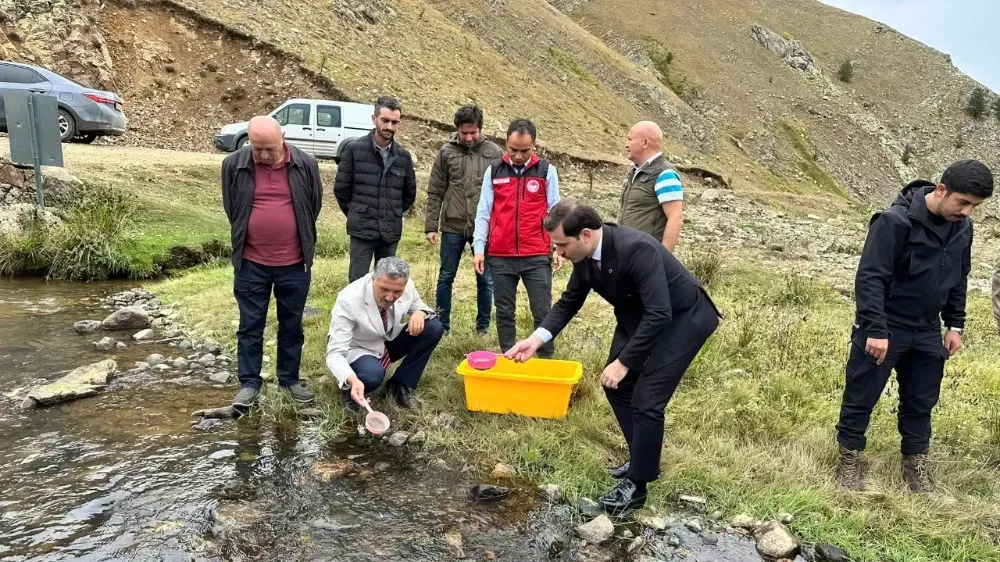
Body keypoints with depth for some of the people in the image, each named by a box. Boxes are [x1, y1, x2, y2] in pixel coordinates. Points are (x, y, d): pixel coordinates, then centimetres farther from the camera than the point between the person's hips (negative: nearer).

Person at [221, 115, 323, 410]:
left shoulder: (305, 164, -5)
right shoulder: (234, 164, -5)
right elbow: (231, 208, 9)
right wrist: (246, 237, 14)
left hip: (295, 264, 0)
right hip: (251, 263, 0)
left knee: (291, 326, 13)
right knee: (250, 326, 8)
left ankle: (290, 379, 27)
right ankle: (249, 383, 21)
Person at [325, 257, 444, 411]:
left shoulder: (407, 285, -20)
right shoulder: (348, 300, -33)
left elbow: (417, 305, 4)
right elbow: (335, 353, -33)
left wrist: (420, 313, -23)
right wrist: (353, 380, -53)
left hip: (389, 341, 6)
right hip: (357, 350, -5)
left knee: (434, 328, -15)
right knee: (373, 374, -38)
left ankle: (400, 385, -3)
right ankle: (351, 390, -1)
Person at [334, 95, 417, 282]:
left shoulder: (403, 155, 4)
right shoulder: (355, 149, -5)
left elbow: (410, 193, 17)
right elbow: (341, 188, 1)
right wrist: (355, 215, 8)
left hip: (391, 232, 3)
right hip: (362, 230, -3)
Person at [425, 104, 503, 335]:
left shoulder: (494, 153, 0)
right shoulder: (446, 152, 1)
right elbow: (435, 192, 3)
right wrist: (431, 226, -2)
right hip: (452, 227, 1)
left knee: (485, 280, 8)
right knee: (446, 278, 8)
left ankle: (483, 327, 22)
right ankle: (441, 326, 21)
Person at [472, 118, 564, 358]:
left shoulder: (547, 170, 4)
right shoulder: (494, 170, 6)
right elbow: (483, 212, 6)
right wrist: (479, 248, 0)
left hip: (537, 256, -1)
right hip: (500, 256, 2)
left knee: (543, 313, 2)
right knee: (504, 313, 10)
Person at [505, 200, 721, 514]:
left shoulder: (637, 249, -36)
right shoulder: (584, 255, -12)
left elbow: (659, 315, -36)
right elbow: (569, 302, 1)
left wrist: (624, 362, -31)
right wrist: (538, 338, -12)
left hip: (682, 319, -8)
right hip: (638, 316, 8)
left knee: (647, 400, -11)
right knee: (616, 385, 12)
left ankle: (636, 484, 7)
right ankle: (644, 460, 31)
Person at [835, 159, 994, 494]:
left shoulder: (963, 228, 2)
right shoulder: (896, 221, -21)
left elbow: (958, 279, 15)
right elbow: (870, 278, -23)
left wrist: (955, 325, 12)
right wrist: (876, 330, -26)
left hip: (927, 332, 6)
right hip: (883, 330, -6)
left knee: (921, 402, 14)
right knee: (861, 398, 4)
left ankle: (915, 463, 30)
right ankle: (849, 458, 20)